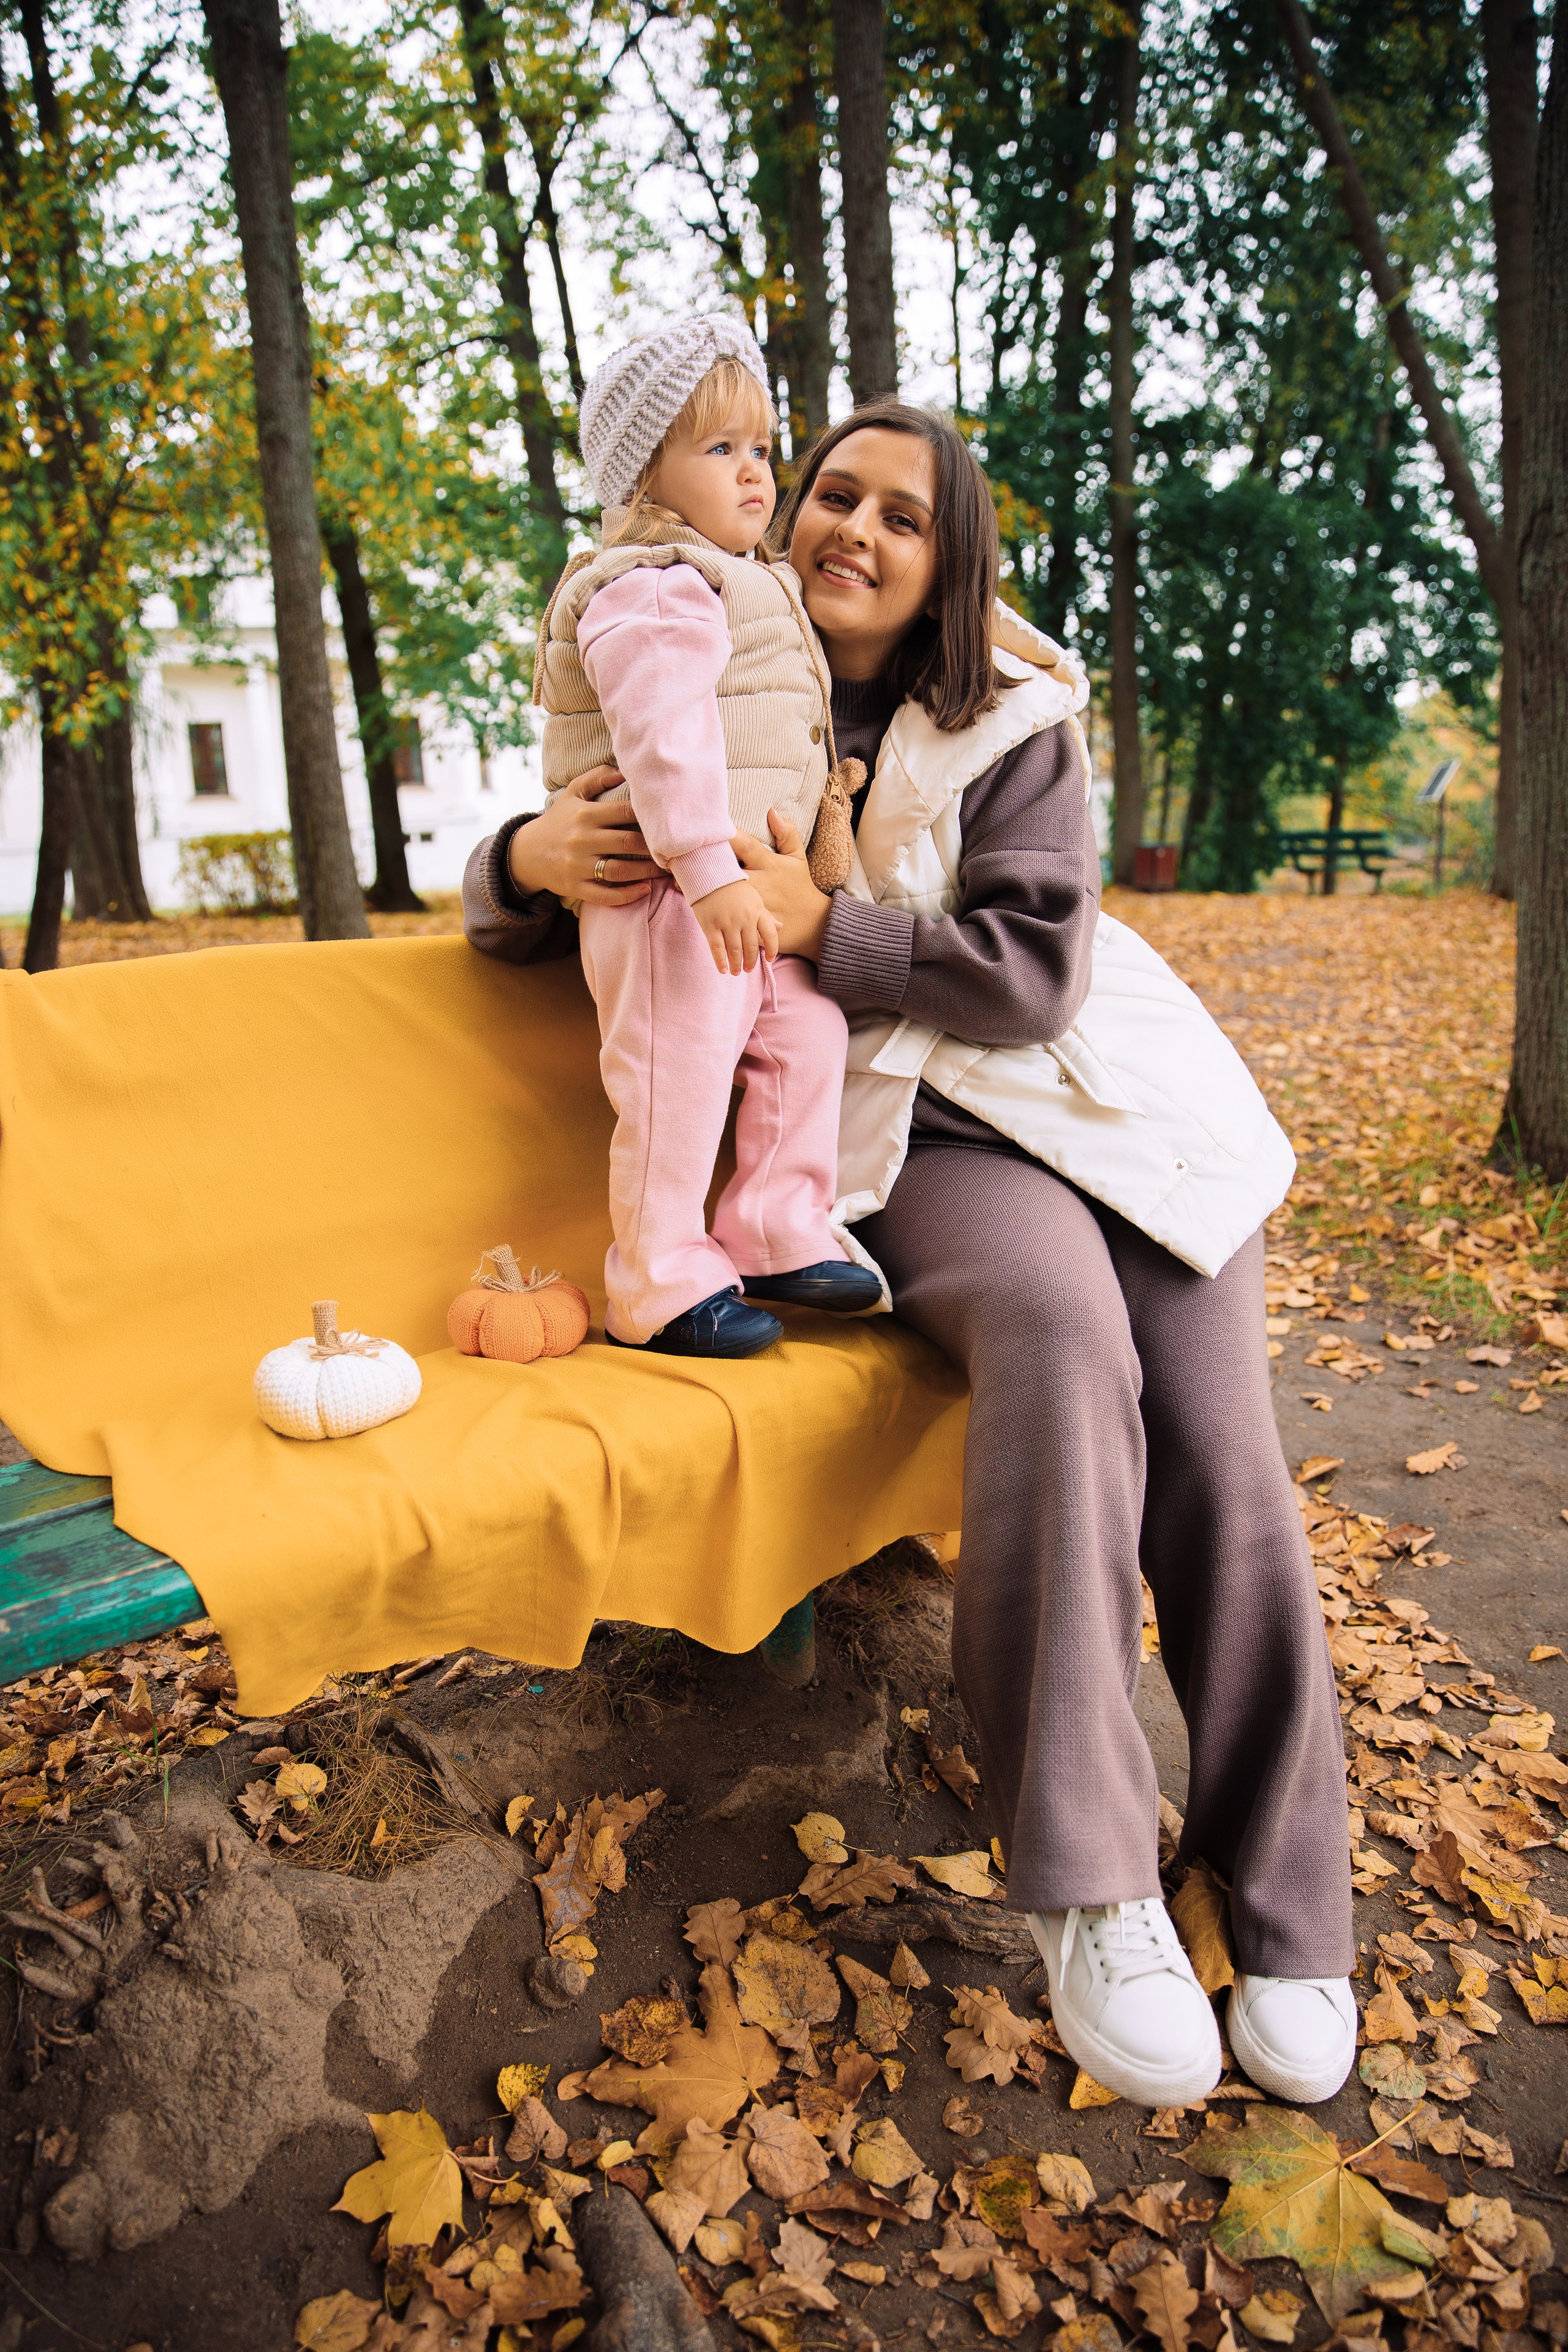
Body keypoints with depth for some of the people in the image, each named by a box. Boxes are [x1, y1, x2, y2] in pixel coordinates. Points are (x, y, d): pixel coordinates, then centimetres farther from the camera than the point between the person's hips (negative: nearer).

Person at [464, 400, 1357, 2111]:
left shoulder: (1006, 727, 3)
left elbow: (1030, 973, -8)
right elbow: (506, 919, 15)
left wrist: (816, 928, -19)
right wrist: (532, 857, -10)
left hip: (1112, 1098, 1)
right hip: (915, 1139, -1)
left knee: (1216, 1450, -18)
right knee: (1055, 1334, -35)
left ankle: (1287, 1905, 2)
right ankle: (1089, 1887, -25)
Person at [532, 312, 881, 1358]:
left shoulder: (746, 586, 23)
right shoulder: (654, 591, -12)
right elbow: (662, 739, -25)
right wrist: (711, 874, -33)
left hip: (752, 887, 10)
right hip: (673, 889, -10)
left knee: (808, 1035, 9)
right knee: (679, 1081, -8)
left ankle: (777, 1234, 20)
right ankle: (659, 1290, 3)